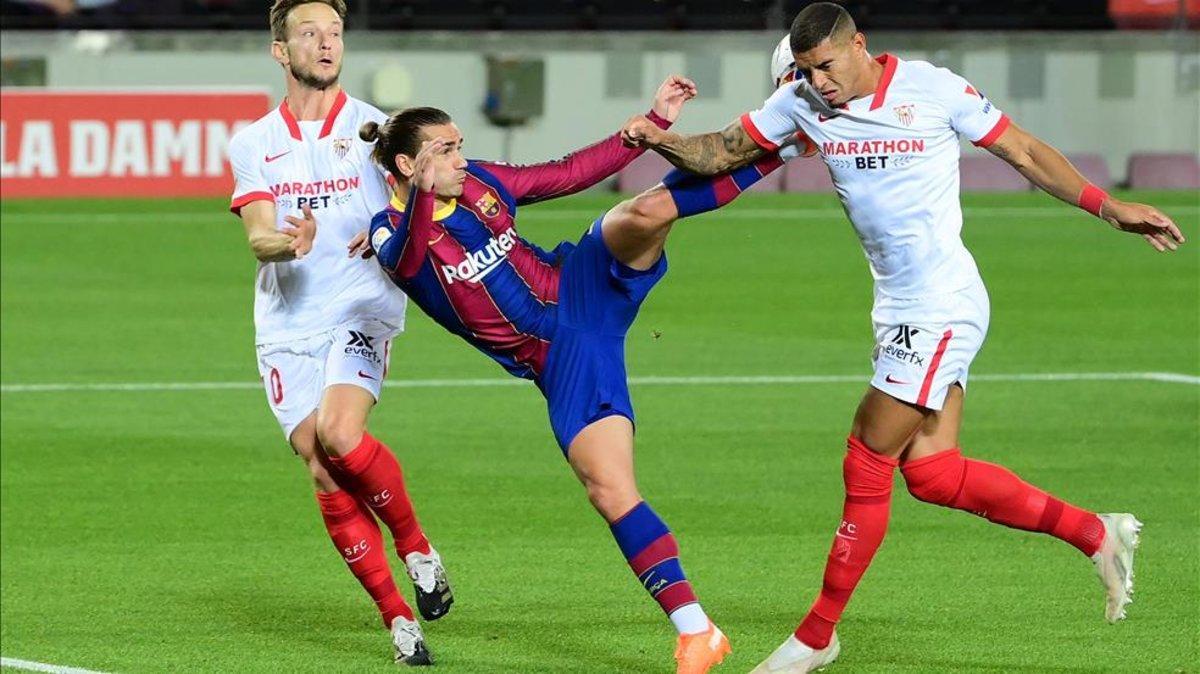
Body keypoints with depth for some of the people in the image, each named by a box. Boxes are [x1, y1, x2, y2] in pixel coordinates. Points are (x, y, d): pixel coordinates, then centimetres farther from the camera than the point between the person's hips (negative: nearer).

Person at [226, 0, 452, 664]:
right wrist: (287, 241, -25)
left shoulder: (373, 129, 7)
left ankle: (415, 545, -1)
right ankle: (396, 617, -1)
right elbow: (257, 235, -1)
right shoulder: (254, 144, 11)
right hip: (287, 328, 2)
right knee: (323, 473, -8)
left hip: (361, 311, -2)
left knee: (339, 435, -26)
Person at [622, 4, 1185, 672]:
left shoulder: (933, 89, -10)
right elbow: (720, 153, 6)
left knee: (867, 465, -6)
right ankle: (1096, 533, 16)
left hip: (942, 307, -7)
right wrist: (662, 140, -14)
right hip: (901, 311, 7)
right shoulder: (801, 101, 4)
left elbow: (1024, 152, -1)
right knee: (930, 471, 1)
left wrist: (1108, 207, -4)